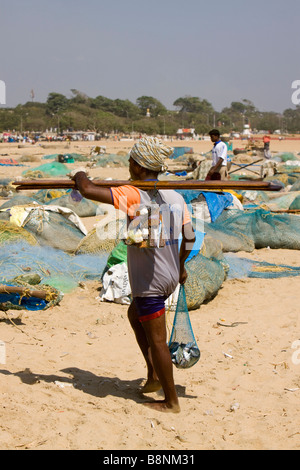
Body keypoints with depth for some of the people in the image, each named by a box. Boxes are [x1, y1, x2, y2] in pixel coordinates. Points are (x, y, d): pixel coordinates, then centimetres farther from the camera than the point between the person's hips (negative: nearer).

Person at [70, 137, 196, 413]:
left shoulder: (134, 195, -17)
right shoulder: (175, 196, 4)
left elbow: (88, 191, -23)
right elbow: (190, 237, 7)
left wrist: (80, 177, 0)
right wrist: (181, 266, 24)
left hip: (149, 281, -8)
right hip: (170, 276, 8)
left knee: (157, 340, 4)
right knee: (134, 314, 29)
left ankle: (171, 401, 15)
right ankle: (154, 375, 30)